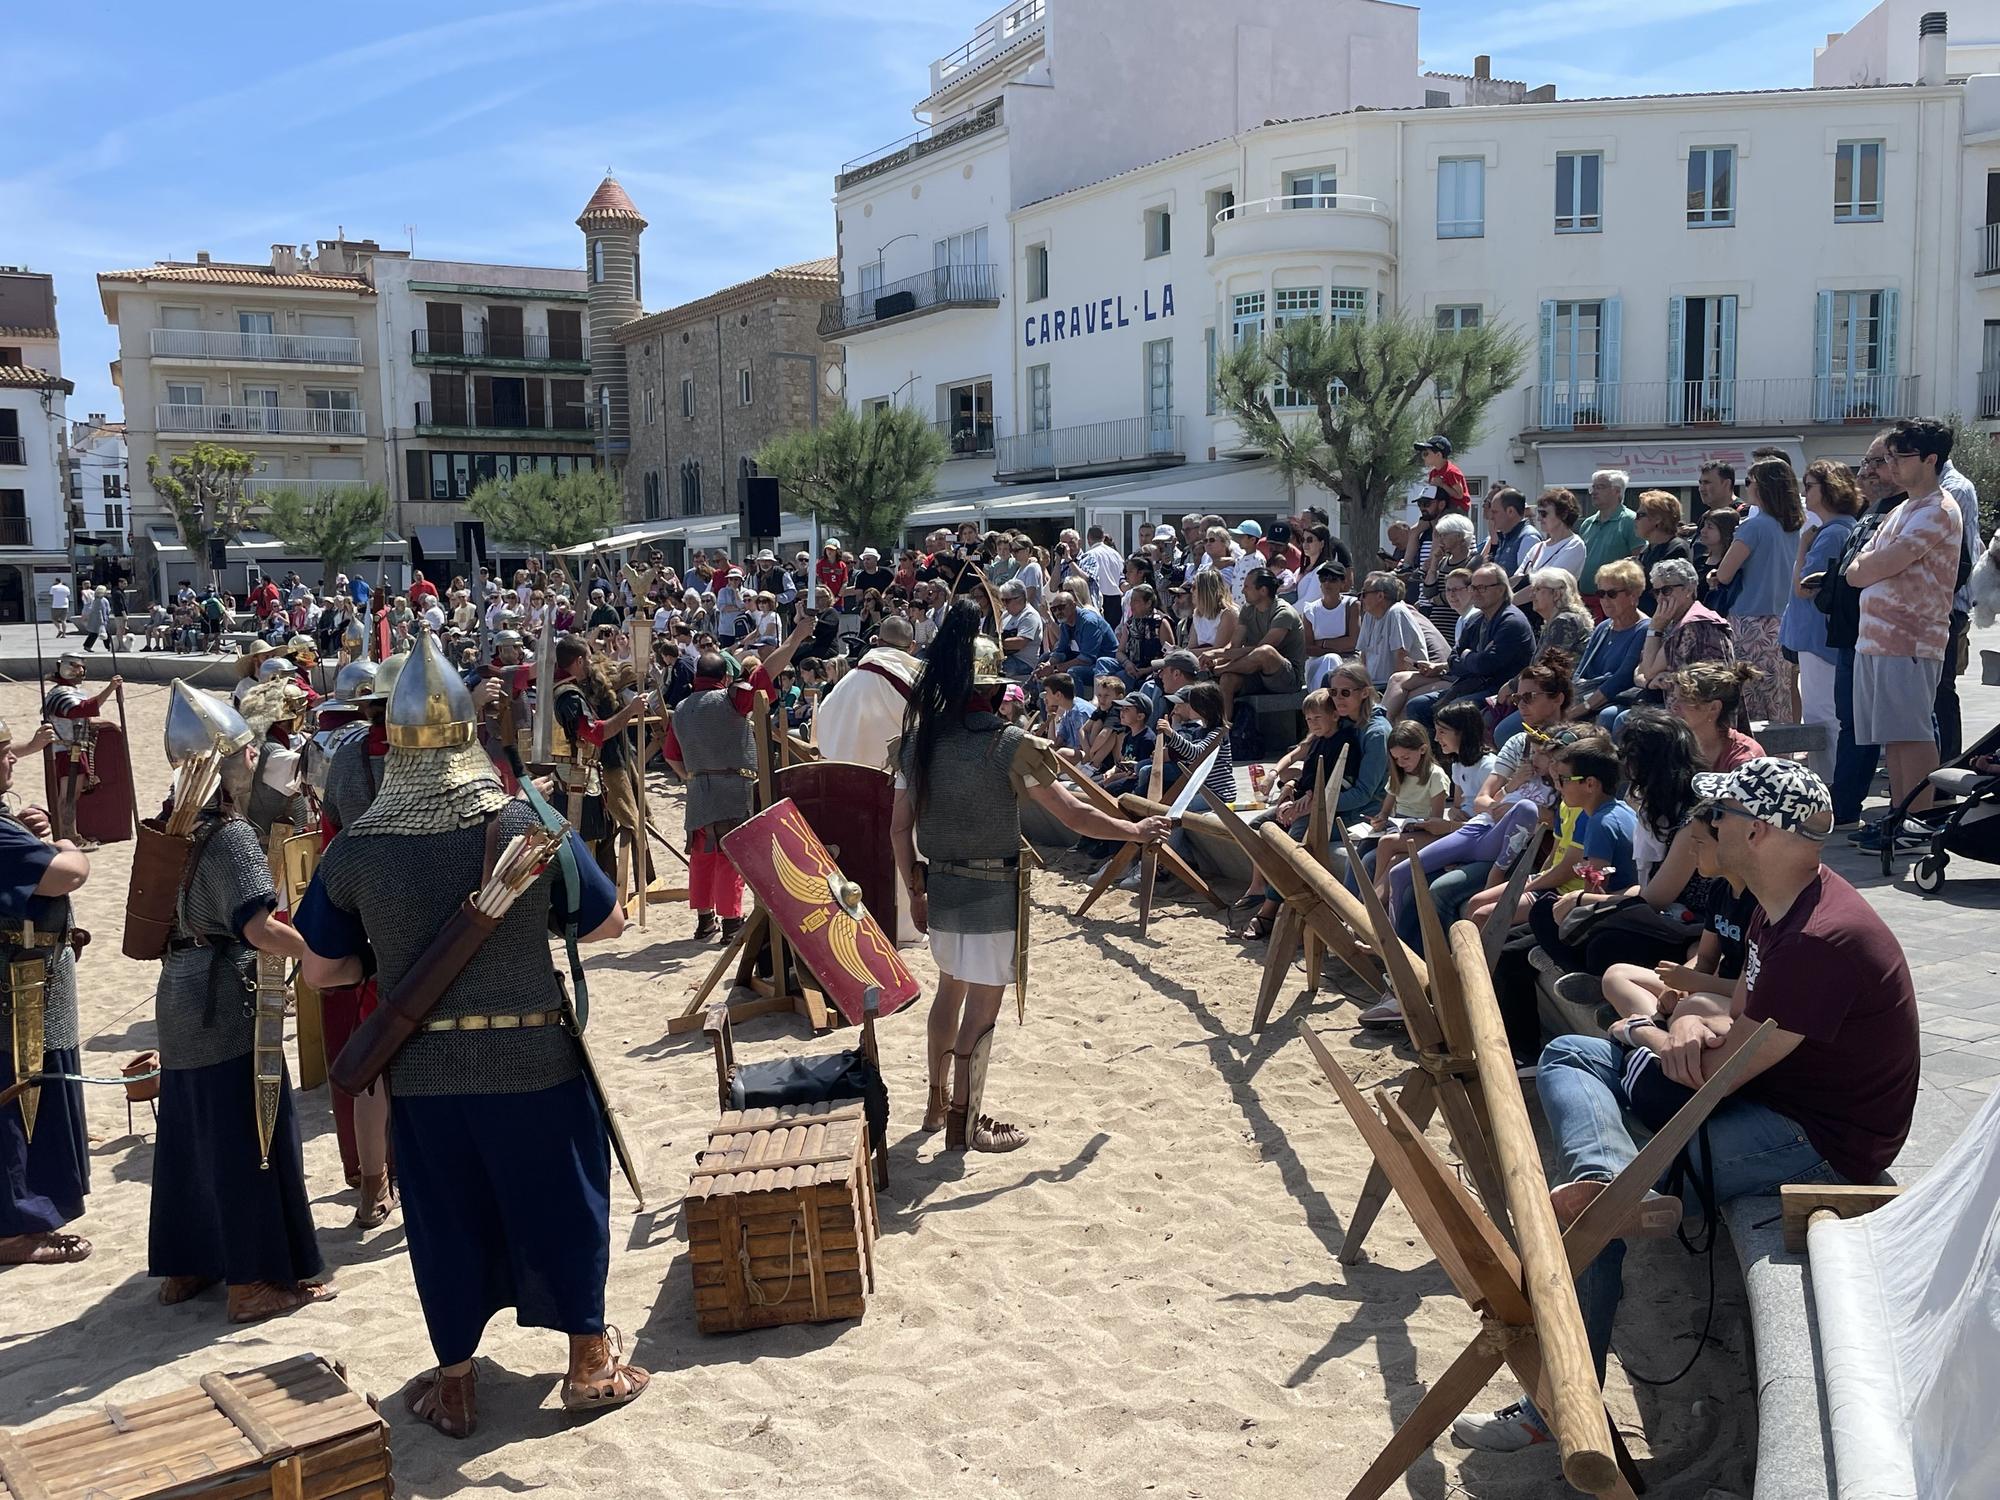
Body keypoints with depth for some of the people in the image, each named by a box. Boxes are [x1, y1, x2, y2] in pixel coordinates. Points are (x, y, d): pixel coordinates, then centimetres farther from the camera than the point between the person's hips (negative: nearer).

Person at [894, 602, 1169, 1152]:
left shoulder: (918, 740, 0)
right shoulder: (1011, 744, -16)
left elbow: (900, 828, 5)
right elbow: (1075, 815, -12)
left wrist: (915, 891, 17)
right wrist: (1137, 830, 2)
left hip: (938, 885, 6)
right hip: (991, 894, -6)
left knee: (950, 988, 23)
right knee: (982, 1006, 5)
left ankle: (939, 1102, 36)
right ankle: (966, 1124, 15)